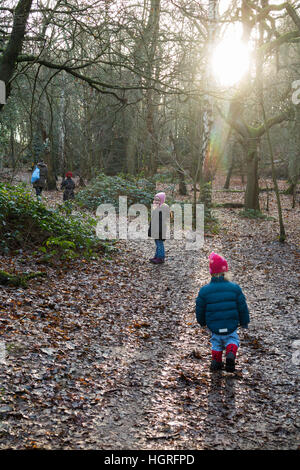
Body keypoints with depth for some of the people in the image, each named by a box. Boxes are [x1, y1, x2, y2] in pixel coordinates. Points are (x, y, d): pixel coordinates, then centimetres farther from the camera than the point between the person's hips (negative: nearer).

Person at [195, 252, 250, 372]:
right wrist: (244, 322, 15)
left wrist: (202, 322, 21)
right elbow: (243, 308, -1)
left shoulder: (204, 290, -9)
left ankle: (216, 360, 13)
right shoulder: (235, 288, -8)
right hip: (231, 326, 0)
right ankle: (230, 354, -3)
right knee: (232, 339, 22)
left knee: (216, 342, 24)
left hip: (214, 327, 1)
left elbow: (200, 310, 1)